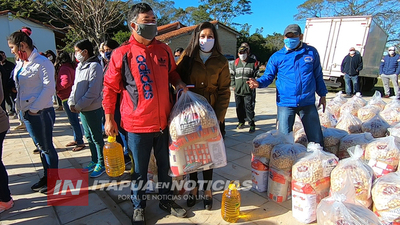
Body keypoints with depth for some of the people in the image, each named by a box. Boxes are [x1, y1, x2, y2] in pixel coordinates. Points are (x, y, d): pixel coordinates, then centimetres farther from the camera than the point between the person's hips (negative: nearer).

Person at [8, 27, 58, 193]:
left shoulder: (41, 62, -12)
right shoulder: (20, 63, 13)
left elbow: (49, 88, -19)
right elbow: (19, 86, 18)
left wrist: (35, 108, -17)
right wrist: (20, 106, 5)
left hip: (40, 112, -8)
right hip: (26, 112, 8)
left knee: (46, 147, 3)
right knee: (40, 147, 17)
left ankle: (53, 179, 19)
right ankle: (47, 176, 31)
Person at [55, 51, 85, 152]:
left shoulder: (64, 68, -14)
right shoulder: (71, 67, 14)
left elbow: (66, 82, -27)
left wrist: (56, 88, -11)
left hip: (67, 98, -10)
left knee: (73, 121, -5)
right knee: (74, 119, 17)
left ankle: (80, 142, -1)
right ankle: (76, 139, 28)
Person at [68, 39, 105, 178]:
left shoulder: (94, 66, -14)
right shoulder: (79, 67, 14)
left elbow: (93, 92, -20)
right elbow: (75, 86, 18)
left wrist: (79, 106, -16)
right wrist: (71, 102, 4)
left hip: (93, 109, -9)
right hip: (81, 109, 9)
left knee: (96, 137, 1)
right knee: (89, 137, 17)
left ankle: (101, 164, 15)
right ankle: (94, 161, 31)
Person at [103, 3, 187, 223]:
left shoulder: (164, 50, 5)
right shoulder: (122, 53, -8)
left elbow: (172, 73, 21)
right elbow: (109, 87, -2)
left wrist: (178, 83, -1)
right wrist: (109, 118, -1)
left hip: (164, 121, 4)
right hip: (137, 124, -3)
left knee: (165, 165, 17)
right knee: (140, 170, 13)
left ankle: (166, 200, 40)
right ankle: (138, 207, 37)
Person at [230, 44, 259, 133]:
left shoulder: (253, 63, -1)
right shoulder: (235, 63, 7)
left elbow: (257, 76, 3)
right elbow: (231, 74, 16)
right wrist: (233, 85, 8)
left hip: (249, 91, -4)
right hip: (238, 91, 4)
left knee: (249, 107, -7)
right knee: (239, 107, 13)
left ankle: (252, 124, 4)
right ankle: (241, 121, 33)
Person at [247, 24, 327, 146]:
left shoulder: (311, 52, 5)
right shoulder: (277, 56, 2)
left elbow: (318, 75, 13)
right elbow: (268, 76, 3)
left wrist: (322, 95, 15)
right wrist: (259, 83, -18)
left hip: (308, 103, 2)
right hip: (285, 103, -1)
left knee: (316, 138, 11)